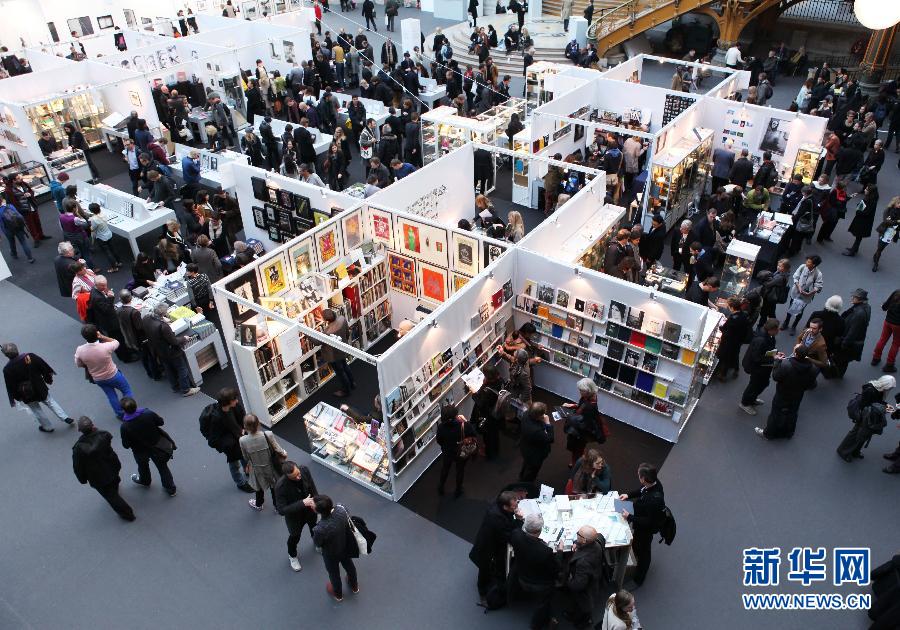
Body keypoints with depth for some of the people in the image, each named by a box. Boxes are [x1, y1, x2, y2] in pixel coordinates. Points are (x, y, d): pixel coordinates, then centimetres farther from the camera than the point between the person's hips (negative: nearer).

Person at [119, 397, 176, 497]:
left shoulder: (124, 427, -29)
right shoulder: (148, 413, -27)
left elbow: (126, 445, -16)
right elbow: (161, 422, -8)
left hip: (141, 452, -1)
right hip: (159, 446, 1)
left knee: (142, 465, 33)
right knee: (162, 467, 21)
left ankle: (144, 480, 62)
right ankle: (170, 488, 35)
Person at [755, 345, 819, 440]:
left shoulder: (785, 364, -38)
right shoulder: (812, 369, -23)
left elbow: (775, 377, -22)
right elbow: (811, 385, -9)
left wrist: (777, 361, -14)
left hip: (782, 396, -4)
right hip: (797, 397, 4)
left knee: (776, 414, 18)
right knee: (792, 414, 28)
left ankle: (769, 433, 38)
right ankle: (788, 433, 50)